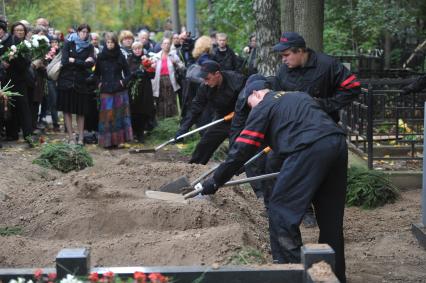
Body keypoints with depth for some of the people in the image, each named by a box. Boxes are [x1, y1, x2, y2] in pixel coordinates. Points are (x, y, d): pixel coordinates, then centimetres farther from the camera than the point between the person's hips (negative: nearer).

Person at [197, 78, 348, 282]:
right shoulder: (300, 96, 32)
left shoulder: (263, 107, 12)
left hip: (310, 149, -8)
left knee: (281, 210, -1)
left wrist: (215, 181, 17)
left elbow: (242, 150, 9)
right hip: (338, 143, 8)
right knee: (331, 215, 15)